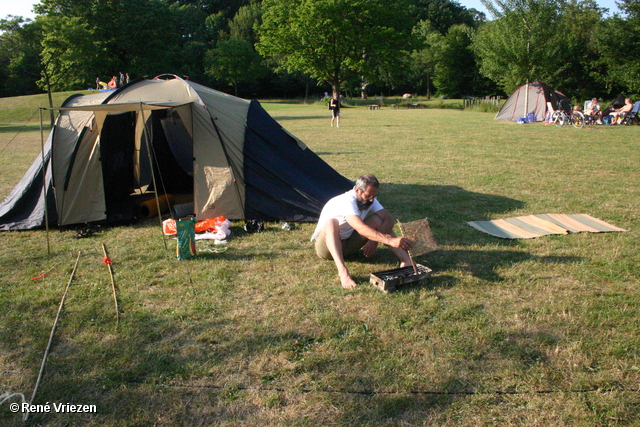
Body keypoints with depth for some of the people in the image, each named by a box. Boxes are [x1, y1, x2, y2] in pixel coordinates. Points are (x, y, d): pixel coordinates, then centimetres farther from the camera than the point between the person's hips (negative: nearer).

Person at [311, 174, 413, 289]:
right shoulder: (347, 201, -30)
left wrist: (374, 240, -27)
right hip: (328, 246, -6)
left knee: (377, 220, -12)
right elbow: (361, 228, -44)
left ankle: (405, 258, -25)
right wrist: (389, 240, -52)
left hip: (349, 245, 6)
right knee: (332, 222, -38)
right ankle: (342, 271, -53)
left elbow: (389, 220, -12)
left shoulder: (370, 200, -7)